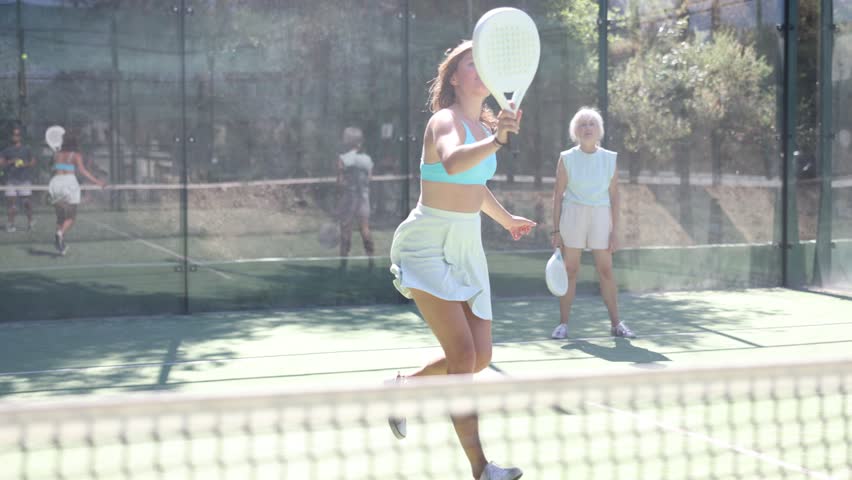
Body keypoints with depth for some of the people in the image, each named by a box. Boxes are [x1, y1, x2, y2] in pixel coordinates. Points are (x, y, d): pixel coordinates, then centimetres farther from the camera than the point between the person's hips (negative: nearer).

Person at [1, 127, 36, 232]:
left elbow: (33, 161, 9)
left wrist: (25, 164, -10)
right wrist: (10, 162, -12)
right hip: (11, 179, 1)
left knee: (26, 201, -4)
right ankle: (10, 223, -2)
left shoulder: (26, 149, 8)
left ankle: (30, 222, 9)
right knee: (11, 201, -5)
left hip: (24, 179, -1)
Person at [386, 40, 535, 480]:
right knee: (463, 354, -15)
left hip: (466, 246, 8)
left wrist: (506, 219, 41)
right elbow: (452, 163, -41)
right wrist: (496, 141, -56)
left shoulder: (484, 125, 9)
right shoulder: (446, 120, -16)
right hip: (428, 246, -8)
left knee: (480, 358, 6)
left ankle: (401, 387, 31)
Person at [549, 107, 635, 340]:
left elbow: (614, 197, 4)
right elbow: (558, 195, 2)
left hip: (601, 215, 1)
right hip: (573, 214, -1)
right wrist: (556, 229, -2)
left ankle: (615, 323, 9)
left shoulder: (609, 159, 3)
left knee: (606, 270, 1)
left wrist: (615, 231, 0)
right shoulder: (567, 158, 0)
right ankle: (563, 323, 7)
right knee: (570, 270, 0)